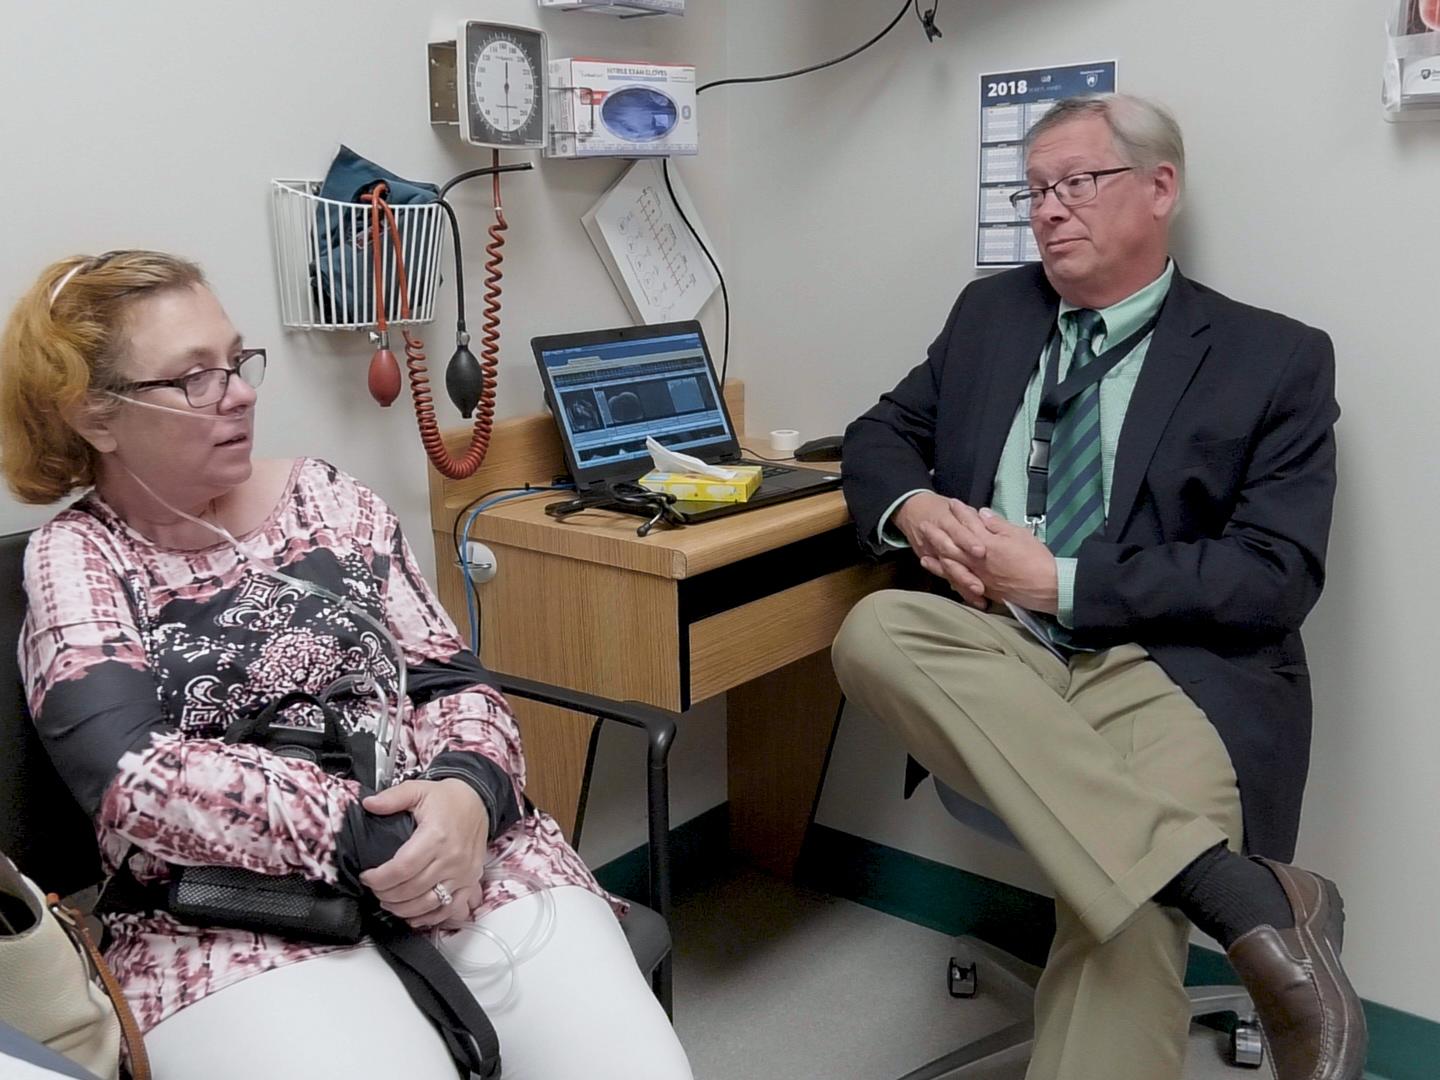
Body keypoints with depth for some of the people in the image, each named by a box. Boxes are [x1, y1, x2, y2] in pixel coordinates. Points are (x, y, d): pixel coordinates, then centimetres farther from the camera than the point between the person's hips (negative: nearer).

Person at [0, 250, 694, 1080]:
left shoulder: (329, 499, 12)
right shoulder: (75, 559, 4)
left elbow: (453, 681, 8)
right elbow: (131, 778, -12)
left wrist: (466, 793, -14)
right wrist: (362, 836, -19)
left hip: (455, 852, 3)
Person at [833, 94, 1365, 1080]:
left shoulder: (1276, 359, 4)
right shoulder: (990, 312, 17)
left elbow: (1279, 577, -5)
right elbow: (882, 436, 22)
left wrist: (1060, 582, -12)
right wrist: (914, 507, -4)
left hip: (1173, 674, -4)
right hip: (998, 655, 5)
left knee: (1127, 915, -34)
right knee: (877, 629, -31)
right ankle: (1244, 891, -35)